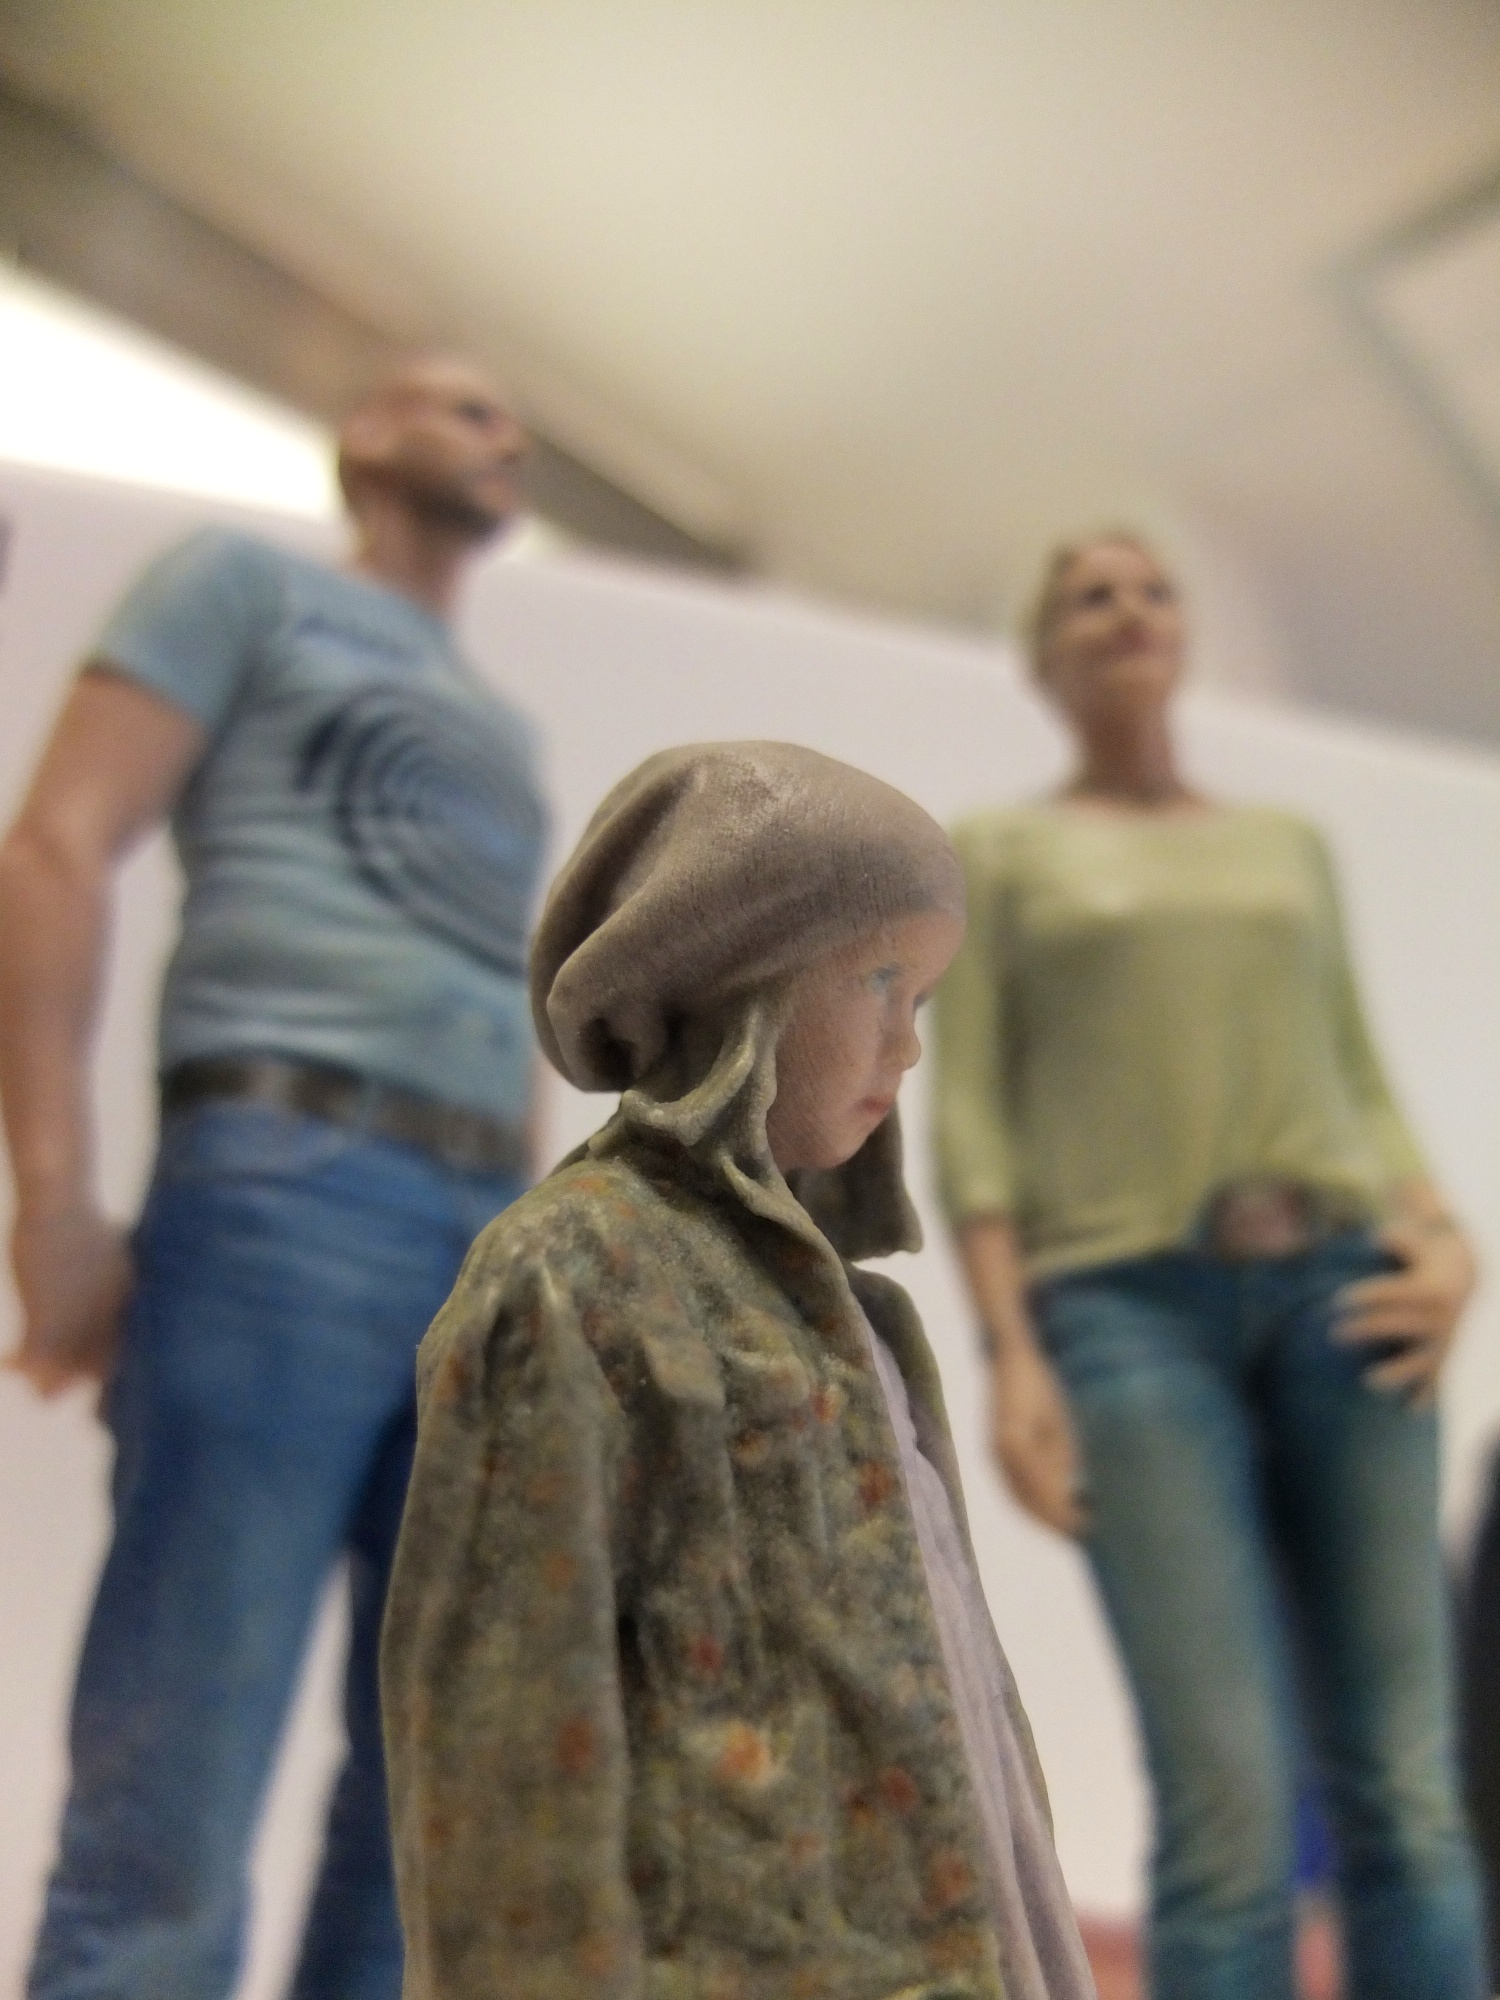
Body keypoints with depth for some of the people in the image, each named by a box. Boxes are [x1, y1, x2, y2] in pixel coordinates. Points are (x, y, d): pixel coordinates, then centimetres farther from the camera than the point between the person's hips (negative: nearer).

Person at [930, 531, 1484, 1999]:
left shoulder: (1291, 844, 23)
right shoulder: (997, 852, 13)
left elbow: (1362, 1084, 19)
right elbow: (969, 1115, 4)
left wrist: (1446, 1238, 0)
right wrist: (1008, 1351, -8)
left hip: (1338, 1288, 4)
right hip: (1126, 1302, -3)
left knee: (1407, 1790, -3)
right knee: (1231, 1803, -12)